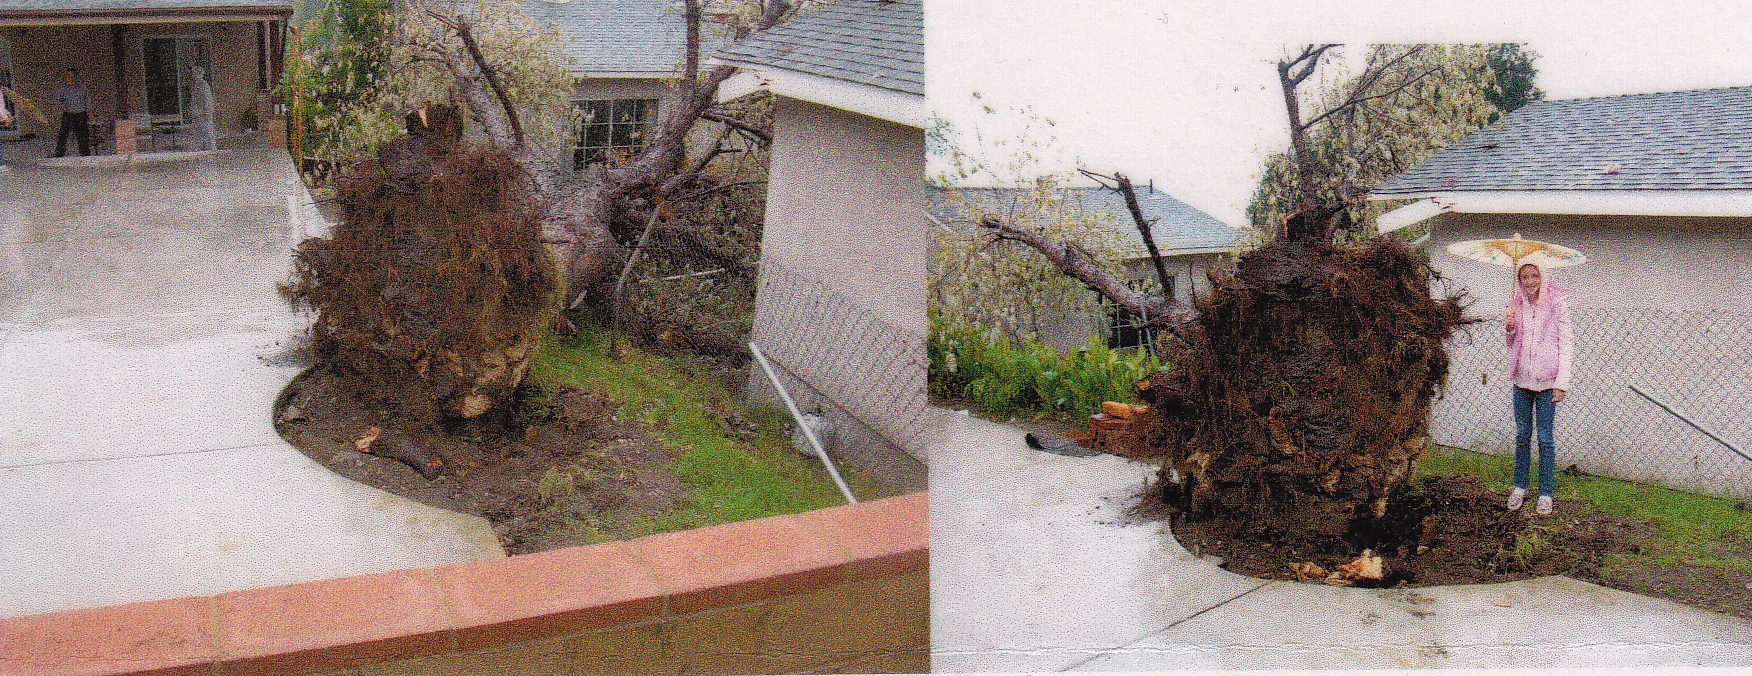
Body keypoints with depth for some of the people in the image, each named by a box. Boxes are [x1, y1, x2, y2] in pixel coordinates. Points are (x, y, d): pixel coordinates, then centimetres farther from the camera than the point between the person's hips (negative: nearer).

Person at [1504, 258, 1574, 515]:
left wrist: (1562, 383, -11)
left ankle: (1546, 494, 10)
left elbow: (1566, 344, -6)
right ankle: (1520, 487, 23)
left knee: (1545, 437, 1)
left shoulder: (1557, 303, -7)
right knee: (1522, 435, 11)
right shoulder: (1514, 304, 5)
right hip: (1522, 378, 4)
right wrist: (1509, 328, -8)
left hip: (1547, 378, -4)